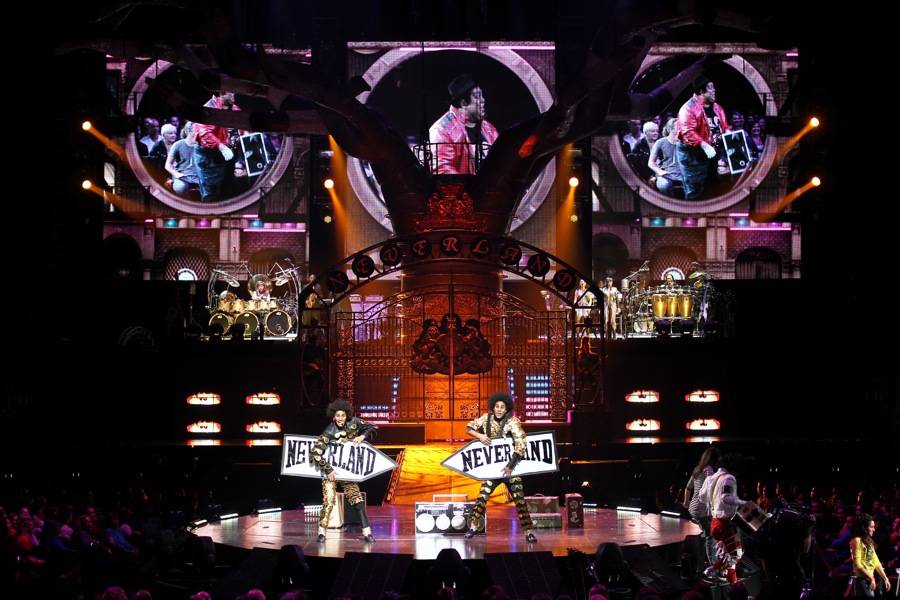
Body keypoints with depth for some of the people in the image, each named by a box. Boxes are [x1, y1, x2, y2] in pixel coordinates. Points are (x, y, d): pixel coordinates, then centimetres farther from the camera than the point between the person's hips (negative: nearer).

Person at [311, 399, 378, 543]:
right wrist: (328, 470, -25)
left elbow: (372, 428, 6)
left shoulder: (354, 423, -6)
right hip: (331, 471, -4)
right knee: (328, 501, -14)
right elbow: (316, 452, -25)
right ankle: (321, 532, -2)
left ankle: (367, 532, 2)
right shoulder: (329, 433, -19)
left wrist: (362, 436, -14)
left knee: (357, 500, -1)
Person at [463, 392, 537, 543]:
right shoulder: (487, 418, -1)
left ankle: (528, 532, -1)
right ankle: (473, 526, 9)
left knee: (519, 499, -6)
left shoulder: (512, 422, -15)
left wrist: (510, 466, -28)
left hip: (510, 466, -3)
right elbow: (469, 428, 9)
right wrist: (480, 435, -13)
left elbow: (520, 445, -23)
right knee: (482, 496, -1)